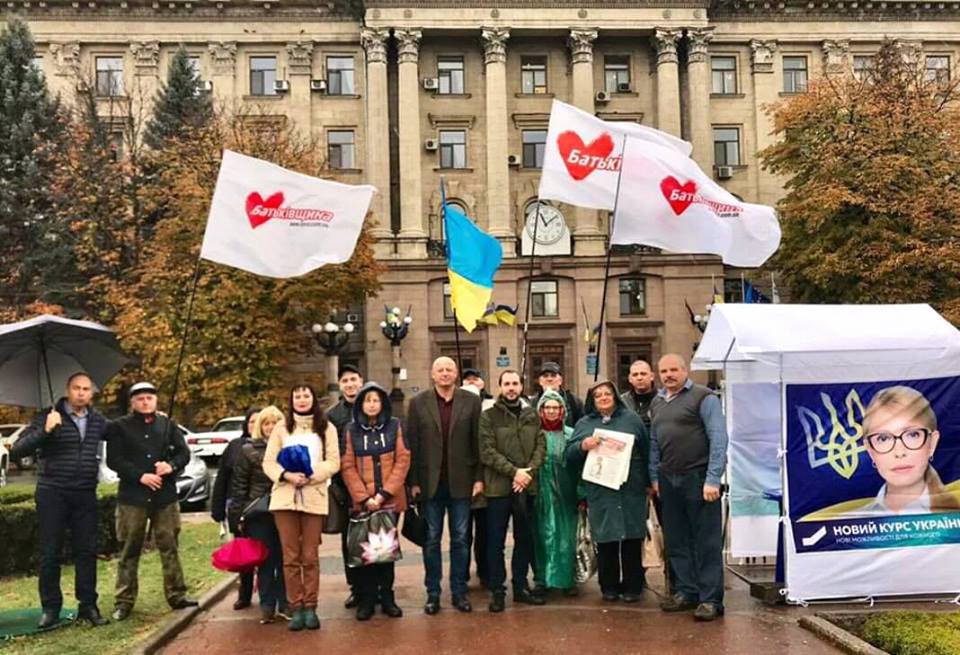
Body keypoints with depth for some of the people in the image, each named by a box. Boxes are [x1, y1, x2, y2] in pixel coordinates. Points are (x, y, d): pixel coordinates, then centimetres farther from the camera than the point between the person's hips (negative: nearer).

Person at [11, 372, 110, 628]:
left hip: (85, 495, 3)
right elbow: (17, 451, -11)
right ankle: (50, 609, 13)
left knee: (87, 551, 5)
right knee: (50, 553, 3)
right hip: (52, 494, -3)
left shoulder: (98, 420, 7)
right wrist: (45, 431, -26)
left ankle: (88, 606, 14)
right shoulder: (48, 417, -5)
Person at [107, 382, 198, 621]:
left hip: (165, 496, 2)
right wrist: (140, 476, -15)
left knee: (169, 547, 7)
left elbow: (184, 453, 9)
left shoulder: (168, 425, 12)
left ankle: (176, 595, 13)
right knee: (129, 551, 3)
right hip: (132, 496, -2)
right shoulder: (119, 427, 3)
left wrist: (171, 465, -12)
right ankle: (124, 602, 10)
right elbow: (114, 460, -5)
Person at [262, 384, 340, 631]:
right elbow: (268, 462, 4)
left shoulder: (326, 428, 8)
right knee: (290, 556, 3)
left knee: (310, 556, 2)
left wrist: (311, 476, -15)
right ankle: (295, 608, 9)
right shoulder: (281, 427, 11)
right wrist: (286, 475, -15)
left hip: (314, 496, -1)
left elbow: (333, 462, 0)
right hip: (284, 496, 1)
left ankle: (310, 607, 10)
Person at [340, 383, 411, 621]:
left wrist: (384, 493, -11)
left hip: (391, 501, 0)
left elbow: (403, 460, -3)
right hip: (362, 503, 0)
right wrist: (364, 497, -11)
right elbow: (348, 467, -1)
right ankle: (366, 600, 14)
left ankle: (387, 598, 18)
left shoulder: (395, 426, 2)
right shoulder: (352, 430, 3)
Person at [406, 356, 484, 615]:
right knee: (431, 539, 8)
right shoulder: (418, 403, 1)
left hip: (460, 481, 0)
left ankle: (459, 591, 18)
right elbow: (412, 444, -1)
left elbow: (478, 442, 1)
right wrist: (413, 481, -5)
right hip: (430, 482, 0)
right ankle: (433, 593, 17)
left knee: (460, 539, 8)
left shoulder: (471, 401, 1)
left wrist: (479, 477, -4)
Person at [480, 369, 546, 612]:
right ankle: (497, 590, 12)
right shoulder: (489, 416, -3)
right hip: (498, 487, -4)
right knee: (496, 541, 2)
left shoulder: (532, 415, 10)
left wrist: (529, 472, -12)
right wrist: (514, 471, -17)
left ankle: (520, 587, 24)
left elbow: (540, 446, 4)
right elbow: (487, 452, -10)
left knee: (525, 539, 12)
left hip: (526, 487, 4)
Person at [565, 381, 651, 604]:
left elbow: (646, 450, 10)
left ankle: (632, 586, 13)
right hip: (600, 492, 0)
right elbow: (569, 453, 7)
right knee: (605, 541, 3)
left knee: (632, 539, 2)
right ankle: (609, 587, 15)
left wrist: (648, 482, 7)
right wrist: (583, 446, -13)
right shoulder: (584, 424, 12)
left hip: (631, 490, 0)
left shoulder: (631, 419, 9)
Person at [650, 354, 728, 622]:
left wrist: (712, 479, -15)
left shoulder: (703, 397, -5)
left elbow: (718, 439, -10)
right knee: (676, 541, 11)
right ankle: (685, 592, 22)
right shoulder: (657, 403, 16)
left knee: (707, 542, -2)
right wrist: (655, 477, 13)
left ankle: (710, 599, 4)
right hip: (669, 479, 7)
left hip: (698, 477, -6)